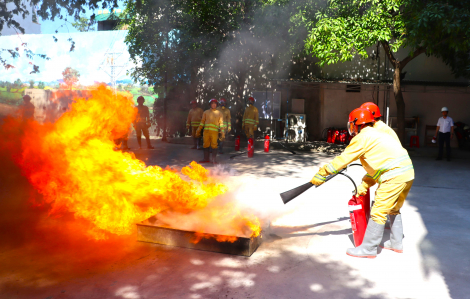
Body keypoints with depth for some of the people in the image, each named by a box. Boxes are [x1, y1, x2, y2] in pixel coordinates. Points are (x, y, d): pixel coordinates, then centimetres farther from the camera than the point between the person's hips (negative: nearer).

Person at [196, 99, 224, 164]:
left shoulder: (219, 113, 11)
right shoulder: (206, 112, 16)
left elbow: (221, 123, 6)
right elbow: (202, 122, 15)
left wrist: (222, 132, -3)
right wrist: (198, 131, 10)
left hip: (214, 131, -2)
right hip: (206, 131, 2)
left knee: (214, 145, -7)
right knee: (206, 145, 5)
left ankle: (214, 159, 1)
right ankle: (206, 159, 14)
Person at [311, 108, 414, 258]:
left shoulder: (363, 137, -7)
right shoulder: (376, 135, 23)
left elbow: (343, 159, -6)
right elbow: (375, 166, 23)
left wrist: (321, 174, 1)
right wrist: (364, 186, 20)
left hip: (394, 175, -10)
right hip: (408, 173, 10)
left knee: (378, 212, -4)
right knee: (394, 210, 24)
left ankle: (368, 248, 3)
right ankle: (396, 243, 35)